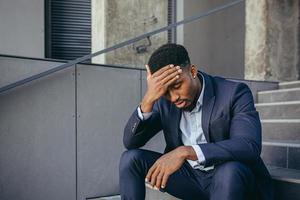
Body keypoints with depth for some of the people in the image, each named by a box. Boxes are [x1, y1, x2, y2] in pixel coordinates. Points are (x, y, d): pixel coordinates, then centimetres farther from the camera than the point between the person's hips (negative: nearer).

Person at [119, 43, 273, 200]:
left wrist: (186, 151, -40)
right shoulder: (164, 101, -3)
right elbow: (130, 142, -7)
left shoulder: (234, 93, -16)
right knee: (131, 158, -12)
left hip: (230, 178, -4)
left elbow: (250, 147, -31)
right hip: (188, 176, 4)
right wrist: (148, 100, -23)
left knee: (230, 170, -38)